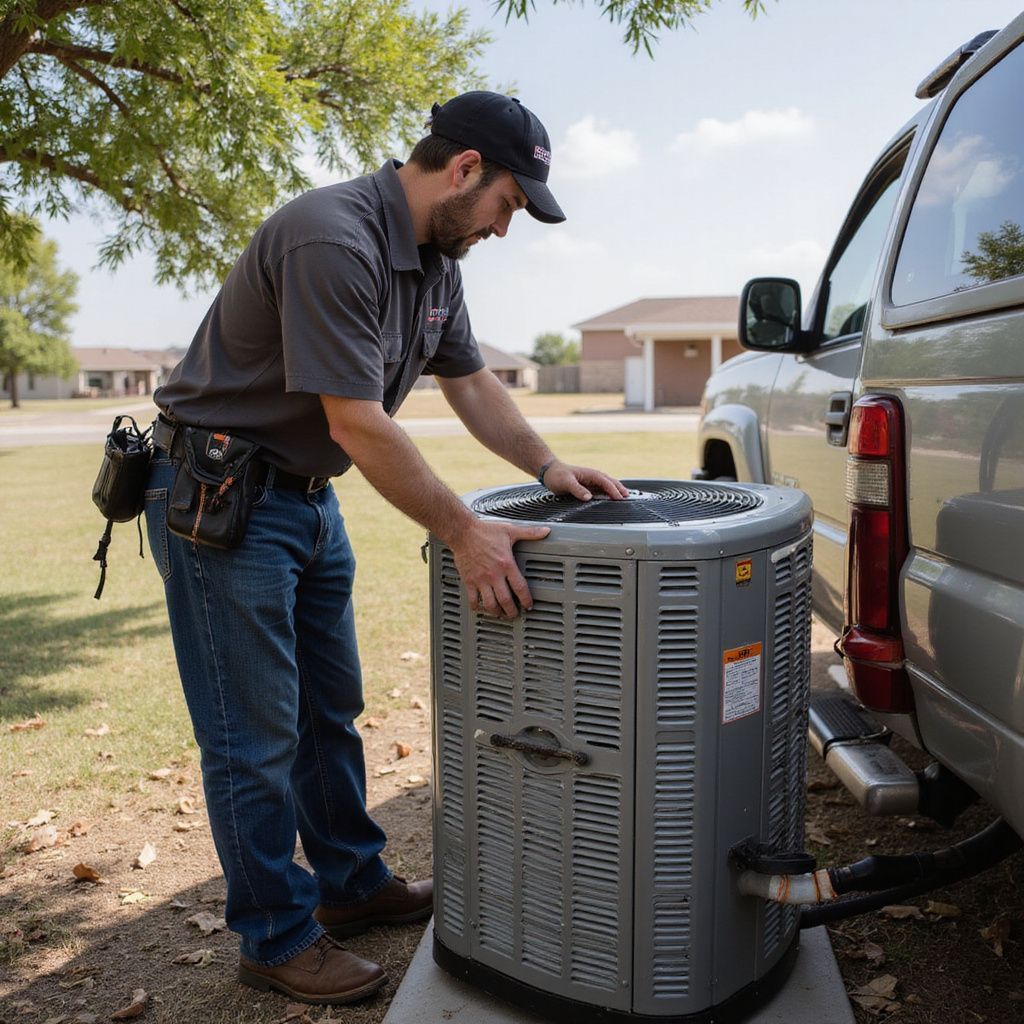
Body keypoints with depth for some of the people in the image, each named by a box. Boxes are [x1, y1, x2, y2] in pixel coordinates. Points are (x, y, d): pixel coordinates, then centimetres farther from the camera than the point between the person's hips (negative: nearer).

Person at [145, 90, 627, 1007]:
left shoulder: (437, 256, 5)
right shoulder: (332, 239, -26)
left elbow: (470, 381, 12)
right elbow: (357, 424, -29)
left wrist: (548, 466, 0)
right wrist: (464, 533, -26)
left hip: (308, 494, 10)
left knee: (330, 712, 18)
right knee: (256, 737, 1)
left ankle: (353, 885, 35)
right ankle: (278, 938, 18)